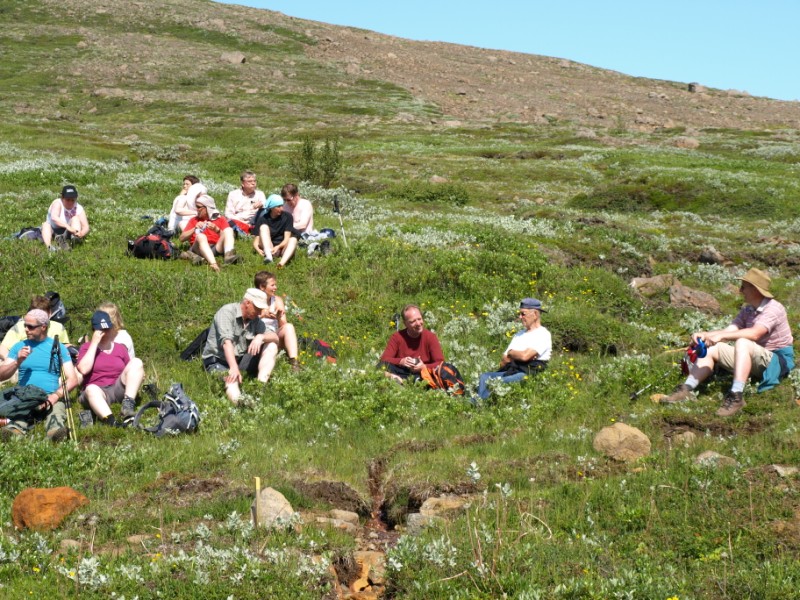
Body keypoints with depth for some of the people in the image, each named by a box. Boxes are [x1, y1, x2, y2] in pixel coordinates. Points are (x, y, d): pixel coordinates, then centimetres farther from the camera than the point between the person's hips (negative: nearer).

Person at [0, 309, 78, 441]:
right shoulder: (19, 347, 19)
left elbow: (72, 380, 5)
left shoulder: (58, 347, 12)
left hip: (51, 398, -1)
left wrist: (56, 395, -13)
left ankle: (56, 431, -69)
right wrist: (17, 362, -5)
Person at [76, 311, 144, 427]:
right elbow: (83, 369, -9)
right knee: (91, 389, -39)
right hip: (98, 391, -3)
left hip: (118, 389, 3)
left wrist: (139, 375, -3)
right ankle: (112, 422, -60)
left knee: (136, 362, -16)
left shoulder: (120, 348, 19)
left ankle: (128, 405, -32)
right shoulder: (87, 347, 10)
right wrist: (94, 343, -6)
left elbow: (130, 371, 21)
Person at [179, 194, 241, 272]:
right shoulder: (194, 220, 21)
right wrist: (194, 229, -4)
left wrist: (216, 230, -10)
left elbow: (229, 236, 5)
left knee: (228, 230, -16)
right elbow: (182, 238, 10)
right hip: (199, 249, -1)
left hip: (216, 248, 1)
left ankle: (229, 255, -46)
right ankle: (213, 263, -57)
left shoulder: (220, 219, 18)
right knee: (200, 236, -30)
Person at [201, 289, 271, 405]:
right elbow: (226, 341, -27)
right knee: (232, 380, -39)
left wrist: (260, 337, -24)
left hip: (240, 359, 7)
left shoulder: (254, 319, 8)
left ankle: (262, 383, -31)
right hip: (218, 360, -7)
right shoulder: (227, 312, -13)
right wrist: (234, 368, -41)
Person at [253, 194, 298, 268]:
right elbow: (256, 241, -3)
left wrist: (278, 247, -26)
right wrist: (258, 249, -26)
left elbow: (287, 238, -6)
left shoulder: (287, 217, 3)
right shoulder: (263, 219, 2)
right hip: (267, 248, 0)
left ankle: (282, 263, -57)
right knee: (264, 227, -20)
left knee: (293, 239, -29)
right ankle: (268, 256, -44)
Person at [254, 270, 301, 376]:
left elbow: (283, 325, -2)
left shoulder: (277, 300, 4)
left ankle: (294, 363, -40)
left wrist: (279, 317, -25)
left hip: (276, 337, 3)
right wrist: (262, 315, -30)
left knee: (288, 327, -28)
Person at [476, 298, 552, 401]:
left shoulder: (542, 334, 0)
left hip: (528, 374, -8)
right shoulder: (519, 335, 25)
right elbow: (503, 362, 18)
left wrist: (511, 353, 4)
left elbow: (525, 356, -16)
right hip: (511, 371, 8)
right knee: (484, 377, -21)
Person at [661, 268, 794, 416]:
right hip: (755, 360, 9)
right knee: (711, 349, 0)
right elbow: (729, 331, -1)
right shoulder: (747, 310, 10)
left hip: (777, 361, -9)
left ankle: (737, 396, -42)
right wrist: (704, 335, -18)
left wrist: (721, 336, -35)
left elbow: (754, 333, -32)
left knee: (742, 343, -36)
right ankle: (687, 389, -12)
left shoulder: (773, 309, -17)